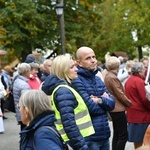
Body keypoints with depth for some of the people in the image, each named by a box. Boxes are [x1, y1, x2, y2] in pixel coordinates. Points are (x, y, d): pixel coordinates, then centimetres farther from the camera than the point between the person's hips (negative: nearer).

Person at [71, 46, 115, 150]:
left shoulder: (98, 79, 13)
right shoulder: (76, 80, -12)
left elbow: (112, 103, 5)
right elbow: (91, 108, -19)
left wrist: (100, 100, -14)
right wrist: (104, 100, -1)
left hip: (105, 134, 7)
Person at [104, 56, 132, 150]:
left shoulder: (107, 76, 11)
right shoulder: (113, 78, -18)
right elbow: (120, 95, -18)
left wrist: (127, 103, 15)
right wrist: (129, 103, -4)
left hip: (114, 109, 10)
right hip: (118, 109, -10)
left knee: (117, 135, 15)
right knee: (123, 136, -6)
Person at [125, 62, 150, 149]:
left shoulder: (129, 80, 10)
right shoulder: (139, 81, -16)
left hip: (132, 113, 9)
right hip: (141, 113, -9)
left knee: (136, 138, 15)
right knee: (141, 139, -2)